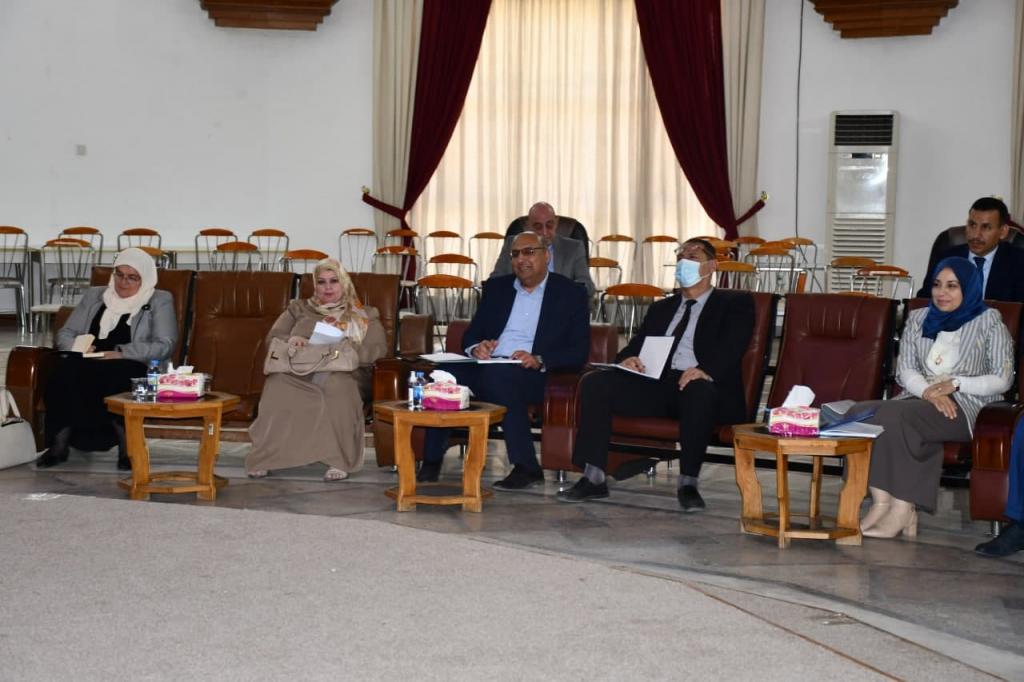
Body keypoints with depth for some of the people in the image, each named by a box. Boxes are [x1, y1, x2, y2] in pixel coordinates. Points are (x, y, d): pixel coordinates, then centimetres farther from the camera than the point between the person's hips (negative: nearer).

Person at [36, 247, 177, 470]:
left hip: (132, 369, -3)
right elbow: (65, 333, 20)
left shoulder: (160, 301, 11)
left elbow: (164, 346, -2)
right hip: (87, 365, 3)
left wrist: (121, 353, -16)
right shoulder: (94, 296, 23)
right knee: (68, 370, -34)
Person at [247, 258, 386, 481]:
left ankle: (339, 461, -34)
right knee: (278, 385, -35)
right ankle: (263, 458, -29)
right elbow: (272, 338, 19)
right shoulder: (299, 308, 26)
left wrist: (348, 349, -11)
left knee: (337, 385, -40)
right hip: (296, 372, 1)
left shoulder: (364, 315, 20)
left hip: (339, 373, -1)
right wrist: (290, 340, -4)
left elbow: (378, 349, 7)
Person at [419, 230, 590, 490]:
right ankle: (431, 461, -23)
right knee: (447, 372, -28)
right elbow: (471, 334, 19)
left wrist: (539, 361, -18)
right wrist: (476, 347, -7)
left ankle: (526, 467, -31)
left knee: (497, 376, -38)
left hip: (534, 374, -4)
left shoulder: (570, 294, 9)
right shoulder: (496, 287, 22)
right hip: (488, 367, 4)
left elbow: (578, 352, 0)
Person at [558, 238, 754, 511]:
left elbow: (731, 347, -7)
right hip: (655, 383, 5)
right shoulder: (662, 308, 29)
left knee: (700, 393, -41)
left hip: (698, 385, -5)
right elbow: (637, 344, 20)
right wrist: (628, 358, -7)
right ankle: (593, 478, -18)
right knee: (595, 382, -17)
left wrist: (706, 370, -28)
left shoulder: (735, 303, 12)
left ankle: (688, 483, -27)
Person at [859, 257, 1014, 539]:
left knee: (893, 414, -34)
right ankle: (881, 503, -34)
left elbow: (1002, 380, 0)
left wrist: (955, 384, -12)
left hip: (965, 407, -5)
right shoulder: (918, 319, 20)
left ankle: (902, 510, -32)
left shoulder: (989, 322, 6)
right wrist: (928, 391, -10)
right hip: (917, 398, 5)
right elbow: (905, 370, 11)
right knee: (861, 411, -27)